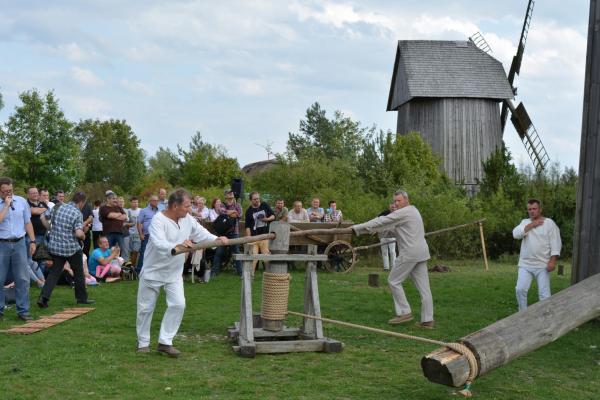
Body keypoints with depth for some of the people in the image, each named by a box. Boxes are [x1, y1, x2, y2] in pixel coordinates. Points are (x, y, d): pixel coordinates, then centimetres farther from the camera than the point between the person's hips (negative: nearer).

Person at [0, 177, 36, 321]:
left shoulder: (21, 201, 7)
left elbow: (27, 222, 12)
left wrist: (32, 241, 8)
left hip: (19, 244, 2)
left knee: (22, 279, 0)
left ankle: (23, 311, 5)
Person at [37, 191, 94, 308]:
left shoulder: (59, 208, 4)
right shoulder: (77, 213, -14)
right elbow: (78, 233, -23)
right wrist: (83, 235, -2)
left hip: (55, 246, 5)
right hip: (71, 248, -5)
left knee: (54, 273, 9)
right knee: (79, 273, 12)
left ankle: (43, 297, -5)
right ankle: (82, 298, 22)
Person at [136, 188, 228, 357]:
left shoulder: (188, 219, -3)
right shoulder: (158, 220, -25)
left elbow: (201, 233, 10)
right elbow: (159, 244, -39)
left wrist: (217, 239, -6)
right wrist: (178, 246, -54)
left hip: (174, 273, 5)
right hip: (153, 272, -5)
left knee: (178, 304, -8)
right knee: (146, 308, 6)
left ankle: (165, 342, 3)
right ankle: (143, 343, 25)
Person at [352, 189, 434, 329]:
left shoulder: (403, 213, -11)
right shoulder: (413, 211, 20)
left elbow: (381, 221, -14)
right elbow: (391, 224, 29)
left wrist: (356, 228, -12)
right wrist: (378, 230, 24)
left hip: (409, 253, -9)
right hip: (421, 253, 9)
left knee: (394, 281, 3)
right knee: (423, 287, 6)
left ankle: (404, 312, 4)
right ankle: (428, 320, 6)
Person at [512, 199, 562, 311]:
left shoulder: (549, 223, -2)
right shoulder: (525, 222, 10)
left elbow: (555, 243, -7)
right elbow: (515, 234, -8)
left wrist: (553, 260, -16)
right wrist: (531, 225, -11)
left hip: (542, 265, -3)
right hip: (525, 264, 3)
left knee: (544, 293, -2)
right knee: (520, 289, -3)